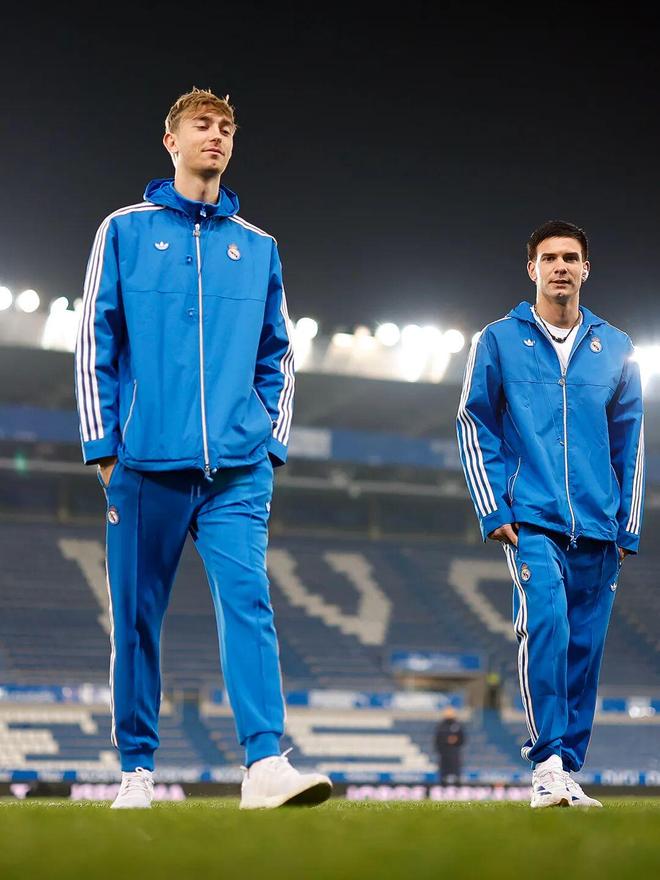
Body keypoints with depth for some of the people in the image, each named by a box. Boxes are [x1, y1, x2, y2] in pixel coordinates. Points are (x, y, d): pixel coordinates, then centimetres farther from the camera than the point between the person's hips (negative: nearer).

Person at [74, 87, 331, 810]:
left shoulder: (257, 248, 16)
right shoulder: (126, 231, 9)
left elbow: (277, 358, 20)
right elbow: (95, 344, 5)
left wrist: (273, 443, 8)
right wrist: (102, 445, -2)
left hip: (237, 470, 1)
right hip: (146, 466, -1)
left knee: (247, 600, -13)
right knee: (136, 618, 2)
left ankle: (265, 763, -20)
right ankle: (136, 770, 11)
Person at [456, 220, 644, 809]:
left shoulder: (615, 350, 13)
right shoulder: (498, 341, 6)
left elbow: (629, 444, 16)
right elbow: (476, 429, 7)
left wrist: (629, 528, 10)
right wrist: (494, 511, -2)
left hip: (598, 529, 3)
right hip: (532, 521, -3)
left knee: (584, 648, 2)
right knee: (545, 619, -23)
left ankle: (568, 772, 11)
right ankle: (547, 764, -21)